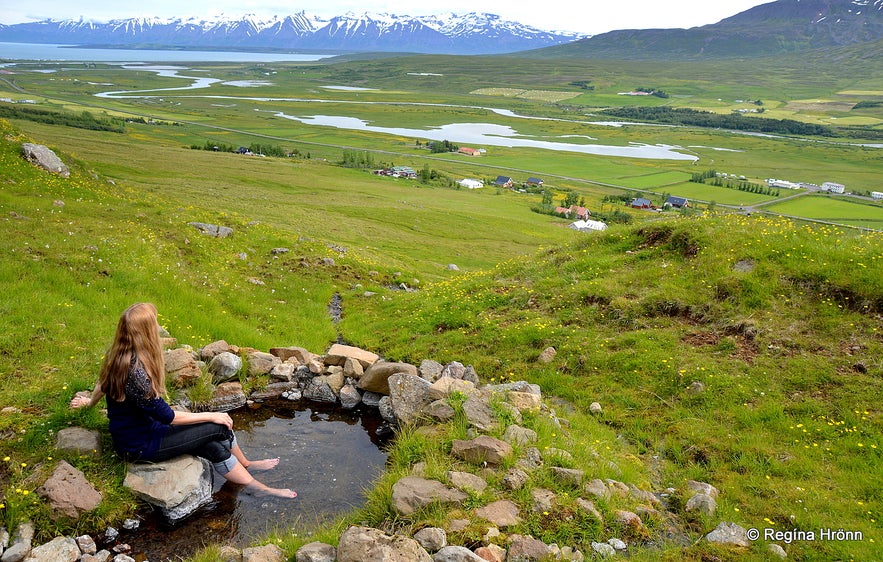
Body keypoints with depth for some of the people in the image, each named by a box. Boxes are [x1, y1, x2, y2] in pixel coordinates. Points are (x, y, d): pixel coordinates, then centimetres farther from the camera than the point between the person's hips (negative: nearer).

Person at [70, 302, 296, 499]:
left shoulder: (118, 357, -5)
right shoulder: (135, 372, -33)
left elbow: (103, 382, 17)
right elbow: (167, 416, -25)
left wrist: (90, 401, 38)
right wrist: (210, 416, -13)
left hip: (133, 433, 9)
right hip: (139, 447, -9)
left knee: (215, 448, 2)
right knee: (220, 426, -7)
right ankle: (245, 465, 17)